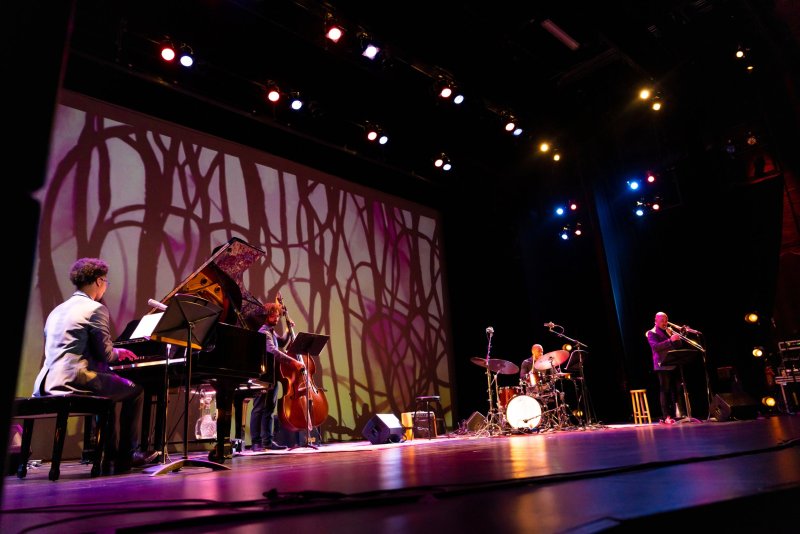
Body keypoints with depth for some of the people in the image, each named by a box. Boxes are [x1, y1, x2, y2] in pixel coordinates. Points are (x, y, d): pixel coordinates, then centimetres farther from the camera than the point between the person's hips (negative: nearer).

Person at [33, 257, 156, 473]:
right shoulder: (96, 308, -8)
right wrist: (118, 353, 12)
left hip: (49, 384, 9)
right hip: (76, 381, -9)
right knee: (135, 390, 9)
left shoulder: (57, 310, 19)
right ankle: (127, 456, 13)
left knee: (108, 392, 29)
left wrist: (114, 352, 28)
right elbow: (105, 353, -11)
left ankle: (110, 458, 28)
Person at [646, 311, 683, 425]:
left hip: (674, 365, 7)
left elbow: (678, 345, 14)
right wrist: (670, 340, -28)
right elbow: (655, 346, -19)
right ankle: (666, 417, -8)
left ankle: (675, 414, 16)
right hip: (663, 366, -7)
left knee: (675, 390, 8)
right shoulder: (651, 333, -2)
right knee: (664, 391, -8)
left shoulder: (669, 330, 19)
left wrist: (679, 336, -5)